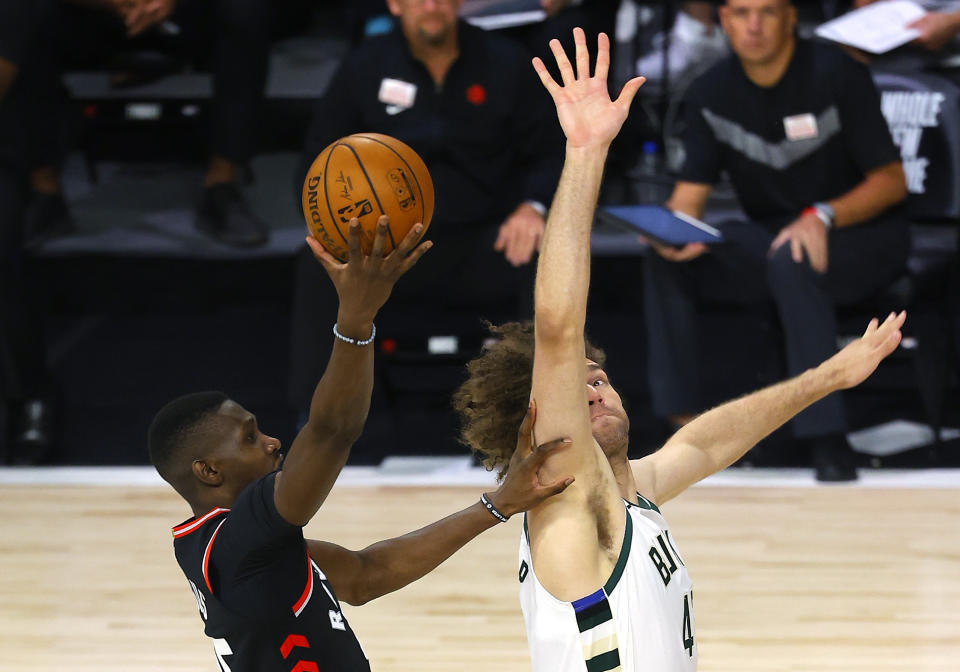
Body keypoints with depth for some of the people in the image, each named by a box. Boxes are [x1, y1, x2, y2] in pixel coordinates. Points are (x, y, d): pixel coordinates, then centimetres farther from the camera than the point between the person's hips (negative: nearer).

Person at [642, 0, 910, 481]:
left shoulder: (836, 76, -13)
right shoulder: (711, 94, 1)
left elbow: (892, 181, -11)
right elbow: (689, 195, -1)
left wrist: (823, 216, -29)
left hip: (860, 234, -5)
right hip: (770, 238, 5)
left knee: (791, 259, -38)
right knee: (666, 260, -19)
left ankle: (827, 439, -36)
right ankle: (684, 420, -19)